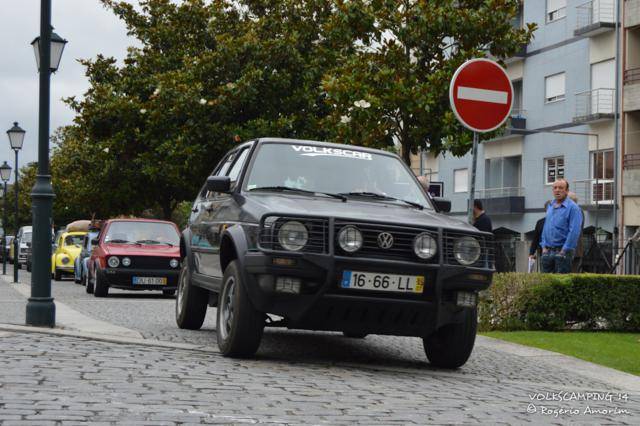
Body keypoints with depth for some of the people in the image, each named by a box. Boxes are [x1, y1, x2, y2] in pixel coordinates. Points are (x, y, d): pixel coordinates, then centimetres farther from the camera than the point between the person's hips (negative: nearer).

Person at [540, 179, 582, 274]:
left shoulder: (573, 208, -8)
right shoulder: (550, 207, 15)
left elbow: (574, 232, -14)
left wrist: (564, 250, -16)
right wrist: (544, 246, 10)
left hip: (563, 252, -7)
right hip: (548, 251, 7)